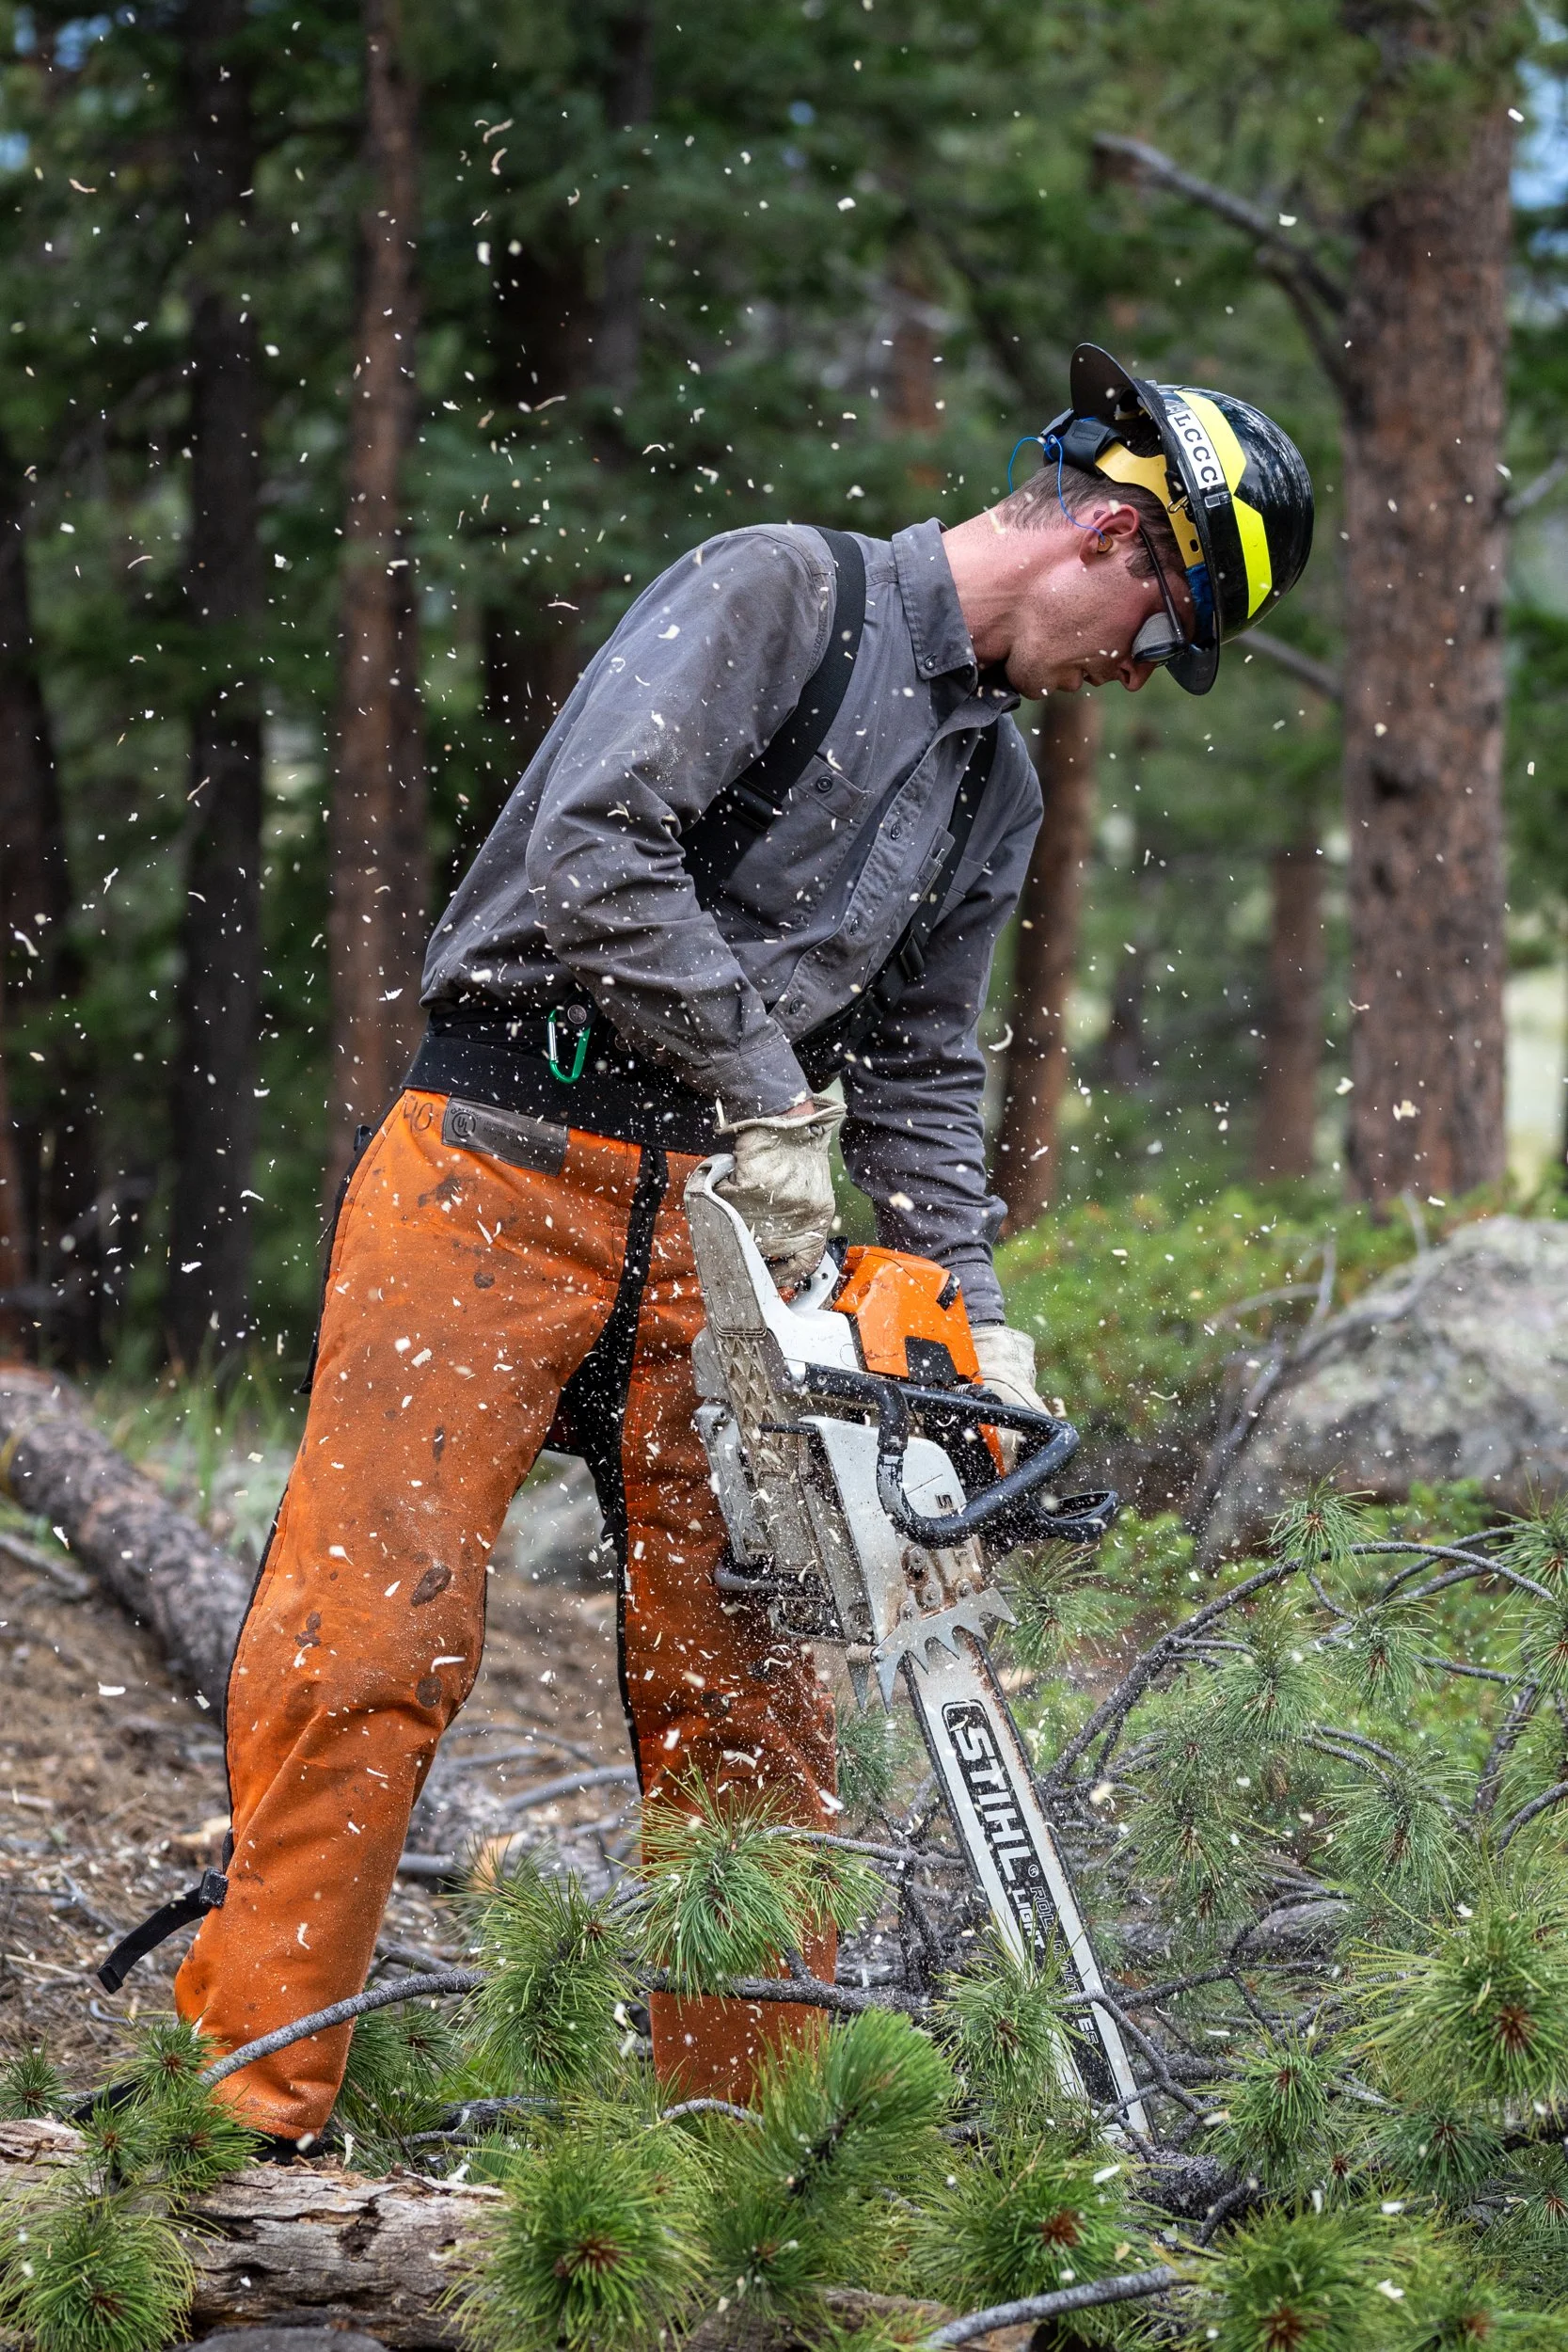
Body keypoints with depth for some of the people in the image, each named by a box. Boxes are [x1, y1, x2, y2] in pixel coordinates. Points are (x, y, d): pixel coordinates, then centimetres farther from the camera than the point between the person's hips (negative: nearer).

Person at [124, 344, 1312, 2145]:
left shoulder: (994, 790, 19)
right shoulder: (777, 593, -6)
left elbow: (920, 1077, 19)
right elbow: (594, 850, -18)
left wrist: (978, 1324, 5)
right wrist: (770, 1094, -14)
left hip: (725, 1220, 8)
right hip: (503, 1166, -7)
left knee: (743, 1686, 4)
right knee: (373, 1628, -12)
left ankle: (745, 2118, 11)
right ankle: (245, 2105, -9)